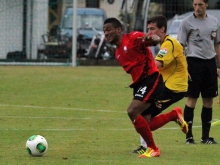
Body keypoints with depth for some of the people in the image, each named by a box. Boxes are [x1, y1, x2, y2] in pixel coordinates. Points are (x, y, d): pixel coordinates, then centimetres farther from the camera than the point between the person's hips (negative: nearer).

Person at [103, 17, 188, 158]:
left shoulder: (133, 38, -7)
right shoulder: (118, 53, 19)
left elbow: (156, 40, -20)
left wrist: (152, 39, -43)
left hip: (151, 79, -9)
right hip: (139, 83, 9)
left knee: (132, 111, -22)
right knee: (145, 124, 6)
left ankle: (153, 149, -11)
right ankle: (175, 114, 30)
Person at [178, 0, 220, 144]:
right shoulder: (187, 22, -3)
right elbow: (180, 46, -3)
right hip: (194, 61, -5)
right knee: (192, 98, -5)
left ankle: (205, 136, 13)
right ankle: (189, 136, -1)